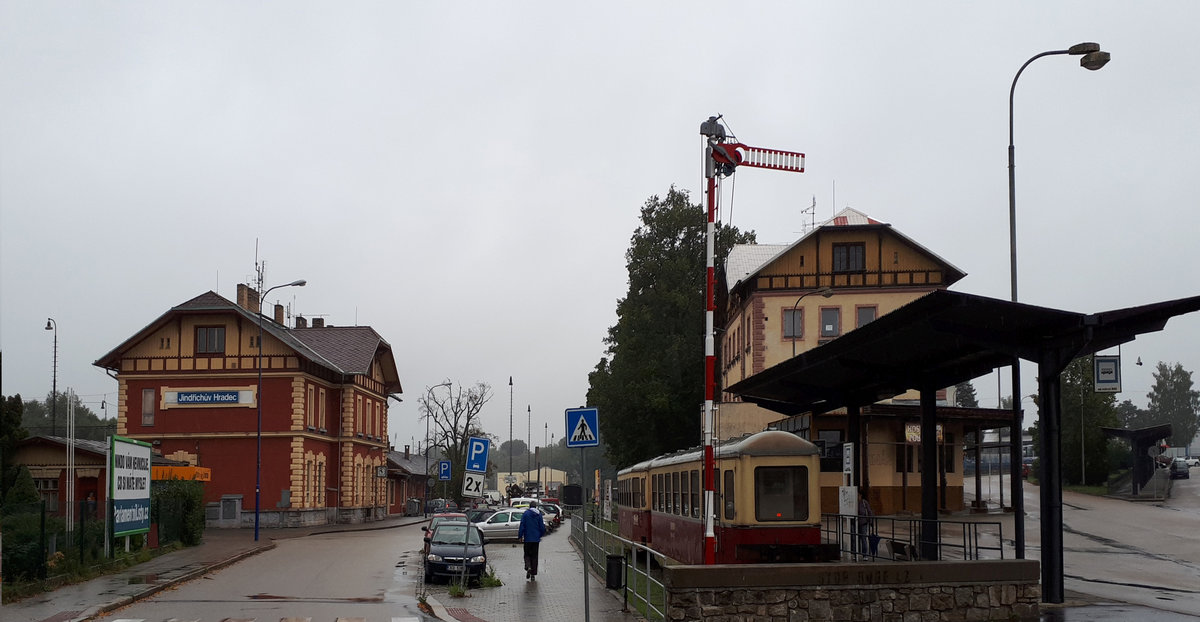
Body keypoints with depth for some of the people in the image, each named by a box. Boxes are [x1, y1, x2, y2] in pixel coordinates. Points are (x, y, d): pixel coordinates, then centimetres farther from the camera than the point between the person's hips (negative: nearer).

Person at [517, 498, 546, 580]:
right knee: (534, 556, 9)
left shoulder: (525, 514, -6)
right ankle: (533, 574, 8)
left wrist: (520, 536, 0)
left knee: (527, 554, 9)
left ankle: (528, 567, -18)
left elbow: (522, 526, -8)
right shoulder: (539, 514, -1)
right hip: (536, 539, 2)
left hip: (527, 539, -2)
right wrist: (540, 535, 18)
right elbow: (542, 527, 2)